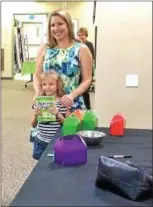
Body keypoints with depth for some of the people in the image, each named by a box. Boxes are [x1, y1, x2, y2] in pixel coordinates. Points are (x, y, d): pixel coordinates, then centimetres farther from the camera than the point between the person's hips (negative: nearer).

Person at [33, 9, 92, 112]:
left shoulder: (81, 49, 0)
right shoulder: (44, 49, 8)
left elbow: (87, 79, -2)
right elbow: (37, 75, 12)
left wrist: (72, 95, -16)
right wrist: (38, 93, -7)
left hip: (72, 104, -2)